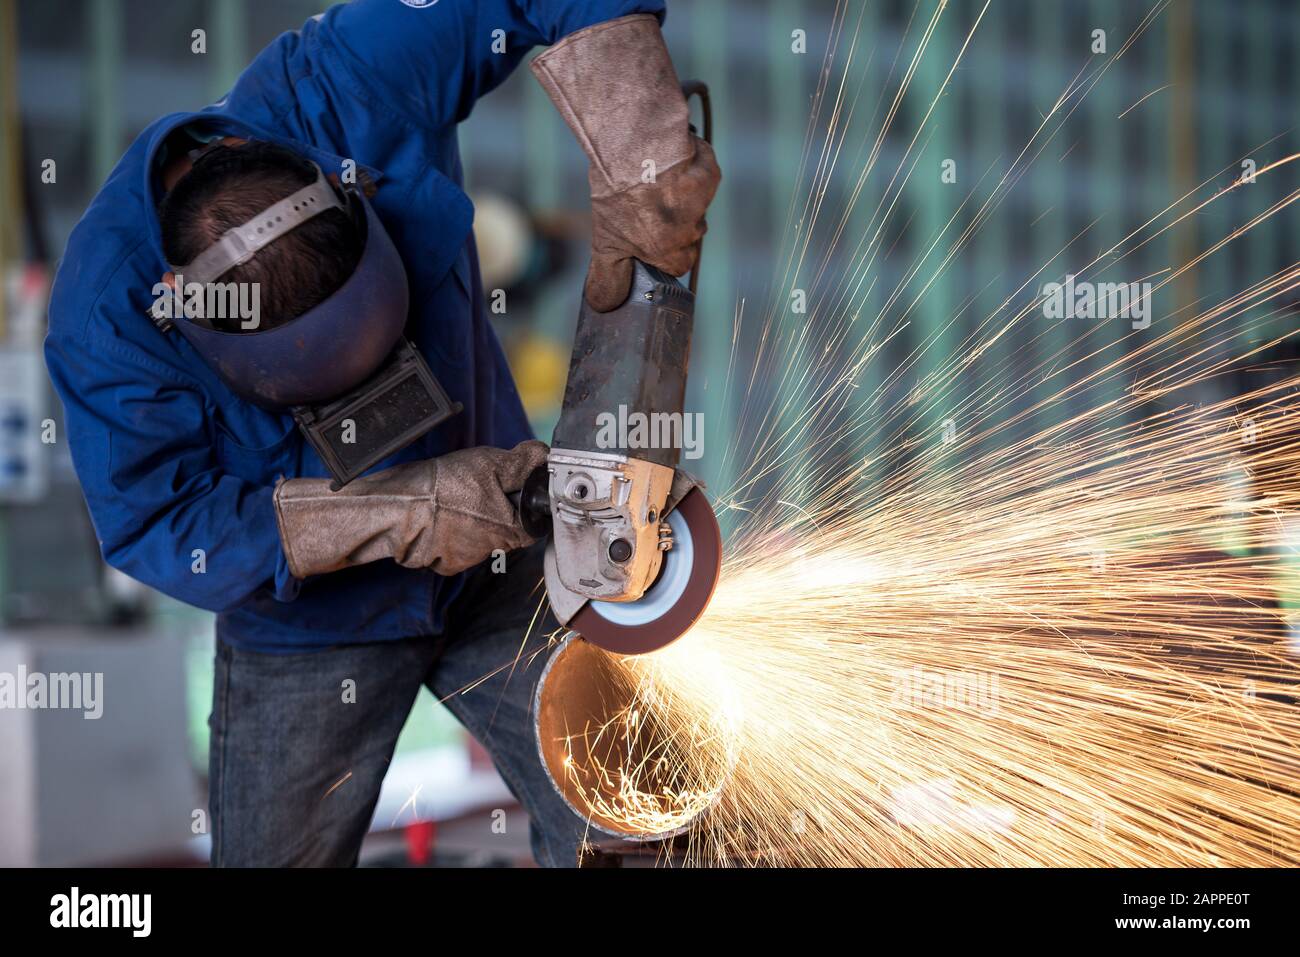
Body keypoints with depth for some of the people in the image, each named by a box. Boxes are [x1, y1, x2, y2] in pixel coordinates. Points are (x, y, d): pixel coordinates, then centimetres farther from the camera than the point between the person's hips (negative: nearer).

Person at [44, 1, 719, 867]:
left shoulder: (346, 89, -27)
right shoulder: (108, 307, -29)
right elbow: (155, 527, -27)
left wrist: (638, 154, -40)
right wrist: (401, 512, -34)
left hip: (495, 567, 2)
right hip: (308, 627, -1)